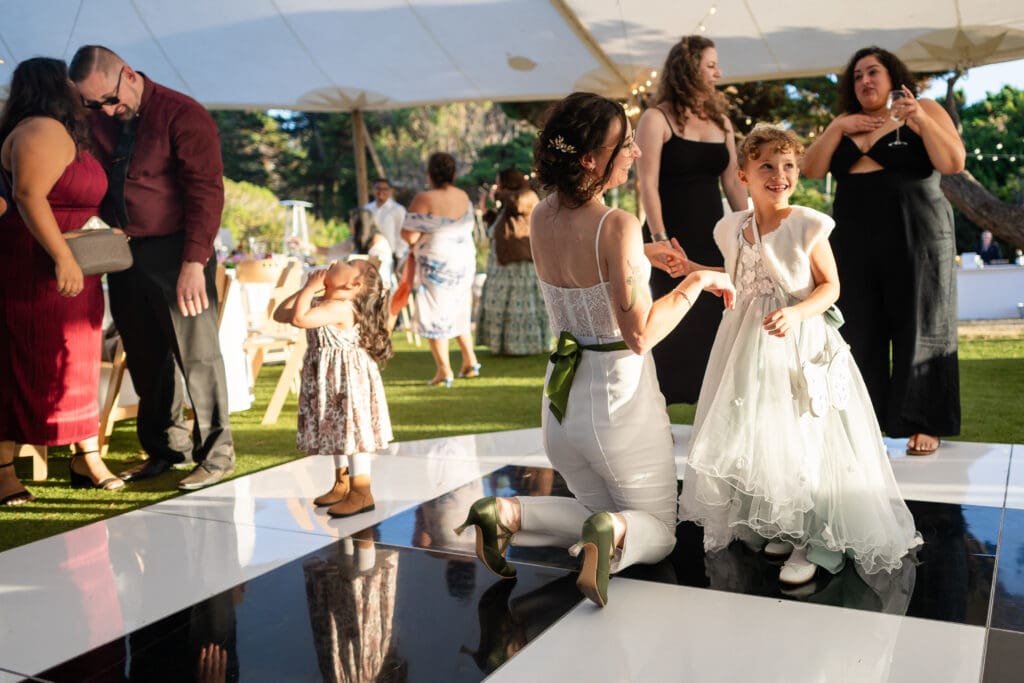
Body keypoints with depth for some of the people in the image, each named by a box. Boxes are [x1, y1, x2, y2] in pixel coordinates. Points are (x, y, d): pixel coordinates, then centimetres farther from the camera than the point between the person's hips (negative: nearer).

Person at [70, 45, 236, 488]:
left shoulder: (183, 115, -8)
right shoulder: (98, 122, 11)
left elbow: (206, 191, -14)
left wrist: (193, 262, -21)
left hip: (176, 254, -6)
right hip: (123, 253, 6)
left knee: (196, 353, -2)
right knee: (145, 359, 9)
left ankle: (216, 454, 8)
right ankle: (165, 448, 22)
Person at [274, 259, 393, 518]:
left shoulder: (340, 308, -23)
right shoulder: (320, 303, 8)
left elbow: (299, 319, -34)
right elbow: (280, 314, 10)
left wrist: (310, 289, -21)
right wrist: (307, 289, 4)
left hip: (348, 380, -10)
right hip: (329, 382, 10)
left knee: (352, 431, -6)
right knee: (337, 432, 18)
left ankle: (362, 493, 1)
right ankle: (342, 485, 31)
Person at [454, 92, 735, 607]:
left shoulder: (541, 218, -2)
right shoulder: (618, 225, -22)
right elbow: (641, 335, -22)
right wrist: (696, 282, -12)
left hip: (562, 396, 6)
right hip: (620, 398, -6)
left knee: (601, 509, 26)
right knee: (659, 529, 17)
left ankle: (508, 513, 1)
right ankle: (612, 533, -17)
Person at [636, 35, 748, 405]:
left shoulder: (720, 120, 14)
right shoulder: (657, 119, -5)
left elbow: (733, 183, 14)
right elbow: (648, 185, -12)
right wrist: (660, 240, -20)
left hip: (713, 239, 6)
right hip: (675, 241, -6)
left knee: (718, 323, 7)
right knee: (676, 327, -4)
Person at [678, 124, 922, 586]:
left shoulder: (808, 226, -8)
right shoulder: (731, 229, 5)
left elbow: (830, 286, -6)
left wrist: (796, 313, -21)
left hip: (799, 345, -5)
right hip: (747, 347, 5)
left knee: (803, 439, -6)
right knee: (752, 437, 8)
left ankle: (811, 542, 7)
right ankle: (779, 528, 26)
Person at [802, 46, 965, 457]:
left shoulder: (924, 111, 3)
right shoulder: (845, 123, 15)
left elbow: (954, 163, -8)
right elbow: (811, 170, 6)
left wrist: (921, 120, -17)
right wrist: (837, 128, -4)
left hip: (915, 239, -4)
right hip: (855, 244, 4)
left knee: (917, 329, -1)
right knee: (860, 333, 4)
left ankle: (922, 426, 4)